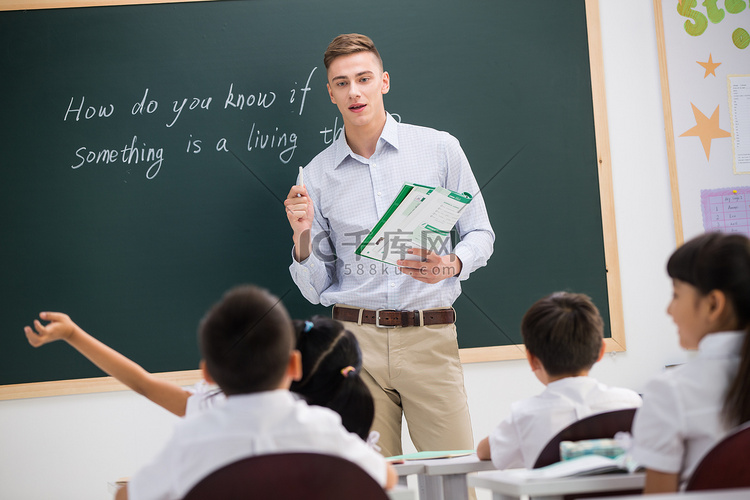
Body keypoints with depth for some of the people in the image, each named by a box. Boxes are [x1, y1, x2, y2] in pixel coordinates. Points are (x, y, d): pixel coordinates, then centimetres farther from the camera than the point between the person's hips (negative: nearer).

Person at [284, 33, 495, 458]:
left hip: (430, 339, -1)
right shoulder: (318, 175, 8)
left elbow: (480, 235, 9)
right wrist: (302, 237, -8)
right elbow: (315, 289, 10)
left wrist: (451, 265, -12)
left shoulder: (440, 149, 5)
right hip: (356, 340, 1)